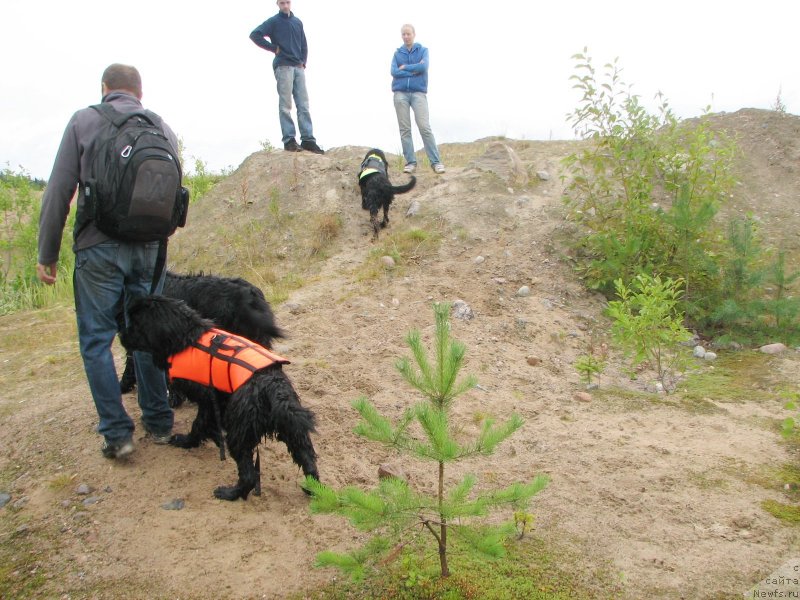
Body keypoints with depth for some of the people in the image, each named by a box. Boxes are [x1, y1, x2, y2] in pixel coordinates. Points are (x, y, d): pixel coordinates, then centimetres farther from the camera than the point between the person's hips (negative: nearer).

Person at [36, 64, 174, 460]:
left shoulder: (83, 121, 1)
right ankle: (159, 423, 20)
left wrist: (47, 254, 2)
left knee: (96, 341, 6)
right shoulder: (163, 128, 10)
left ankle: (116, 433, 6)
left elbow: (59, 191, -3)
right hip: (150, 248, 4)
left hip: (99, 248, -3)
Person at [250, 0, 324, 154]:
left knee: (304, 105, -1)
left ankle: (308, 140, -2)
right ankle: (289, 140, -9)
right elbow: (255, 35, -5)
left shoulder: (298, 22, 18)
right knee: (285, 105, -7)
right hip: (283, 66, -5)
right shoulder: (274, 21, 3)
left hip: (298, 68, 5)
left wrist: (303, 62, 9)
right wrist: (273, 48, -6)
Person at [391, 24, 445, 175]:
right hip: (400, 93, 2)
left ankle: (436, 162, -12)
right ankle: (410, 162, 1)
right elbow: (394, 72, -2)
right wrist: (414, 70, -5)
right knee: (405, 129, -2)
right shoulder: (397, 53, 13)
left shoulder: (423, 50, 10)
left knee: (424, 127, -12)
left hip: (418, 93, -2)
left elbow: (424, 67, -9)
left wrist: (405, 68, -1)